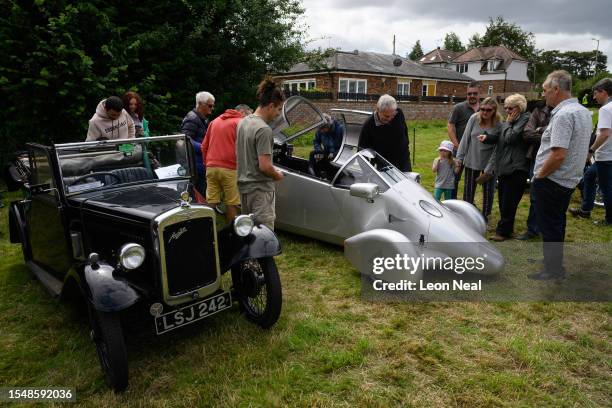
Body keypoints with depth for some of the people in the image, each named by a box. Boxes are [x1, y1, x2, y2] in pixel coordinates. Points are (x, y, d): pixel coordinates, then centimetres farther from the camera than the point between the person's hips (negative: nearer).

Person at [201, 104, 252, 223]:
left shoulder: (214, 121, 20)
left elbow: (204, 146, 21)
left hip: (211, 168, 6)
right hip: (229, 169, -6)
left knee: (211, 202, 7)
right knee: (231, 204, 1)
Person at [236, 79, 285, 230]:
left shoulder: (243, 122, 8)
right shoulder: (264, 130, -19)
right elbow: (265, 166, -23)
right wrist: (278, 175, -3)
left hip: (243, 185, 9)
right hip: (260, 189, -9)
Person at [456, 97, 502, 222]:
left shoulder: (499, 124, -15)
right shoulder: (474, 118, -10)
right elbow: (465, 138, -4)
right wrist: (460, 157, -3)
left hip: (489, 162, -1)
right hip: (472, 160, 2)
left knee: (488, 190, 10)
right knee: (469, 189, 12)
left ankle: (485, 215, 26)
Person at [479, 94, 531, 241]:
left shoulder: (525, 119, -10)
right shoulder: (510, 120, 14)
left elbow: (510, 138, -18)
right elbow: (499, 137, 14)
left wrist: (508, 123, -5)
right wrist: (487, 137, -4)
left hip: (516, 168, -8)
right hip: (503, 166, 8)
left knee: (508, 201, -2)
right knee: (503, 200, 14)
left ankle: (503, 231, 9)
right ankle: (506, 227, 27)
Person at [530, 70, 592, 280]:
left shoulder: (563, 115, -22)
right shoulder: (583, 111, 10)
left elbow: (559, 154, -29)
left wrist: (539, 176, -17)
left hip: (552, 181, -10)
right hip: (569, 179, 10)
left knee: (549, 225, 1)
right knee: (557, 222, 21)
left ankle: (553, 270, 11)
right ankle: (553, 258, 37)